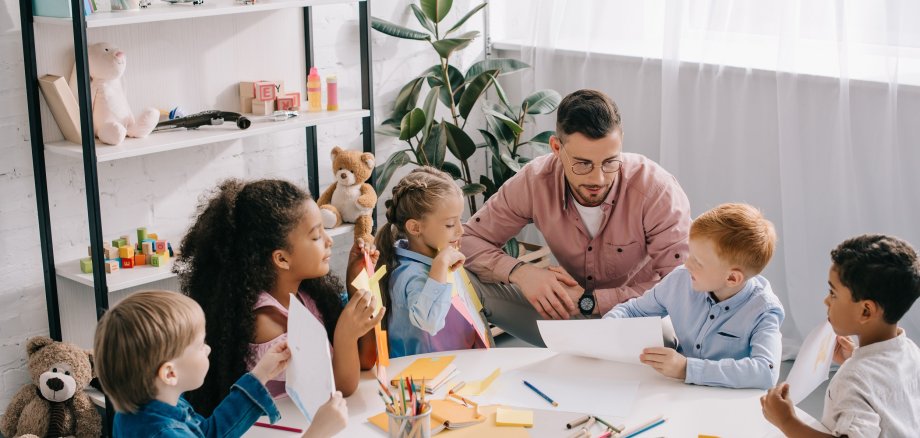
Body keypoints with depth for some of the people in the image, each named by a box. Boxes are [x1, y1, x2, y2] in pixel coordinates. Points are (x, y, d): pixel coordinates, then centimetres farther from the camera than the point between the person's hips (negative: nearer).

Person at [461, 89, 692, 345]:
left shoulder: (658, 190, -26)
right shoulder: (534, 181, -16)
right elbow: (467, 240, -8)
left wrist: (588, 300, -29)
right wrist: (519, 272, -28)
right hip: (565, 311, 3)